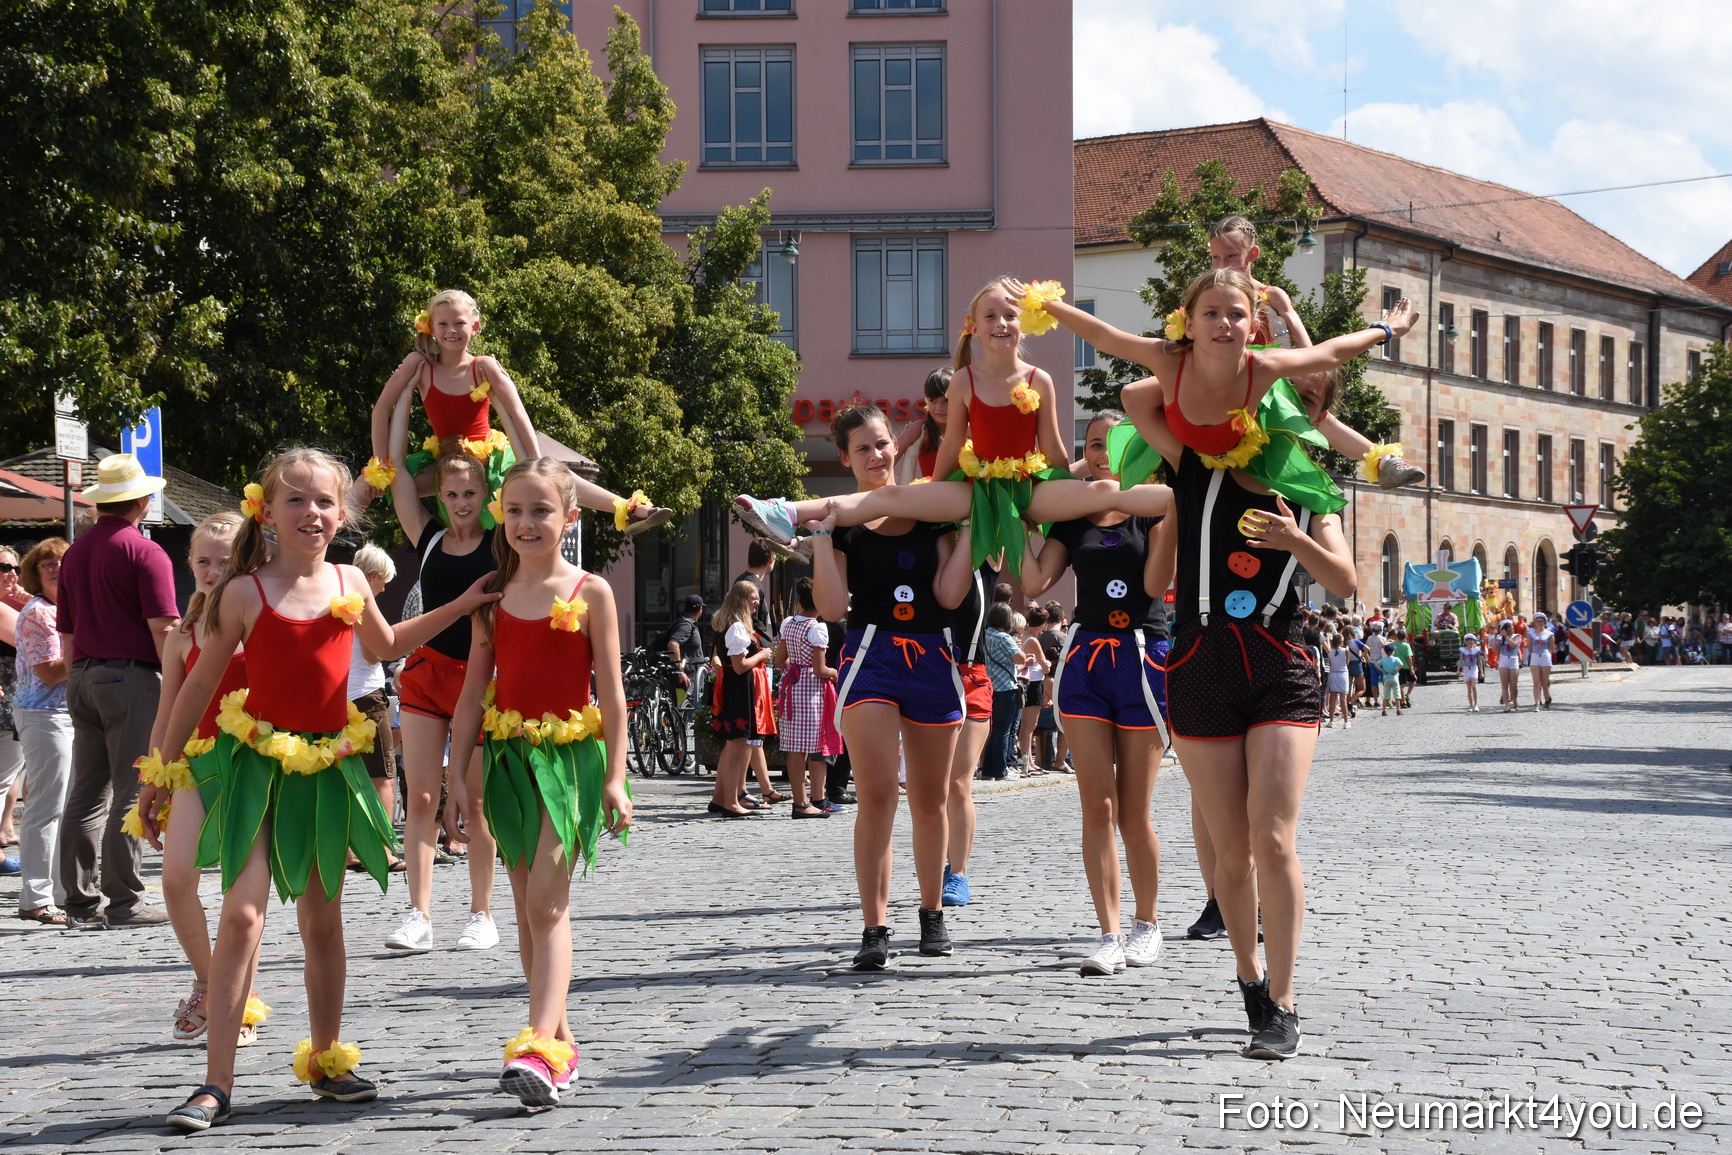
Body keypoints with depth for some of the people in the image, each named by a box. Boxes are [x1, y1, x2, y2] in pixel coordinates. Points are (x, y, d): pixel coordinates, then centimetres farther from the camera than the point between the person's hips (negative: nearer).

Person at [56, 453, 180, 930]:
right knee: (130, 792, -4)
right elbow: (162, 628, -13)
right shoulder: (144, 552, -8)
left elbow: (66, 630, 19)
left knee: (86, 794, 7)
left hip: (84, 677, 7)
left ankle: (80, 903, 9)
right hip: (130, 677, -7)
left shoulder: (74, 553, 14)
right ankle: (124, 901, -3)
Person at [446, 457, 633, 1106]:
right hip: (509, 755, 5)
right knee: (529, 908, 8)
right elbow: (474, 690, 10)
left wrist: (615, 778, -7)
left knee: (547, 902, -15)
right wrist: (460, 773, 6)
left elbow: (611, 692, -2)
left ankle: (540, 1047, -23)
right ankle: (560, 1039, 17)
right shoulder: (493, 596, 8)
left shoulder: (590, 592, -2)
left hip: (569, 757, -5)